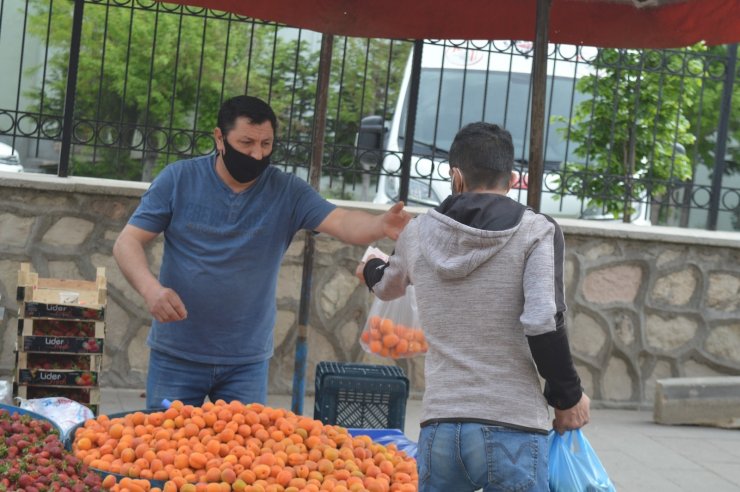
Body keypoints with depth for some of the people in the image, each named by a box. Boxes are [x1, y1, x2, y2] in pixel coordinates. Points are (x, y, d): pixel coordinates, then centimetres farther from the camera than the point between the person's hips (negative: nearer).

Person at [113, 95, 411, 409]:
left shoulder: (287, 192, -3)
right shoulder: (179, 179, -3)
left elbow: (341, 222, -17)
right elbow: (127, 243, -6)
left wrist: (380, 225, -39)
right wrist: (150, 288, -26)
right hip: (177, 356, 0)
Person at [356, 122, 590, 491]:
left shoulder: (419, 233, 10)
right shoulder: (536, 231, -3)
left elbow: (388, 287, 31)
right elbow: (542, 323, -15)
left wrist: (371, 270, 55)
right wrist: (567, 396, 1)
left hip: (439, 427, 4)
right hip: (512, 431, -3)